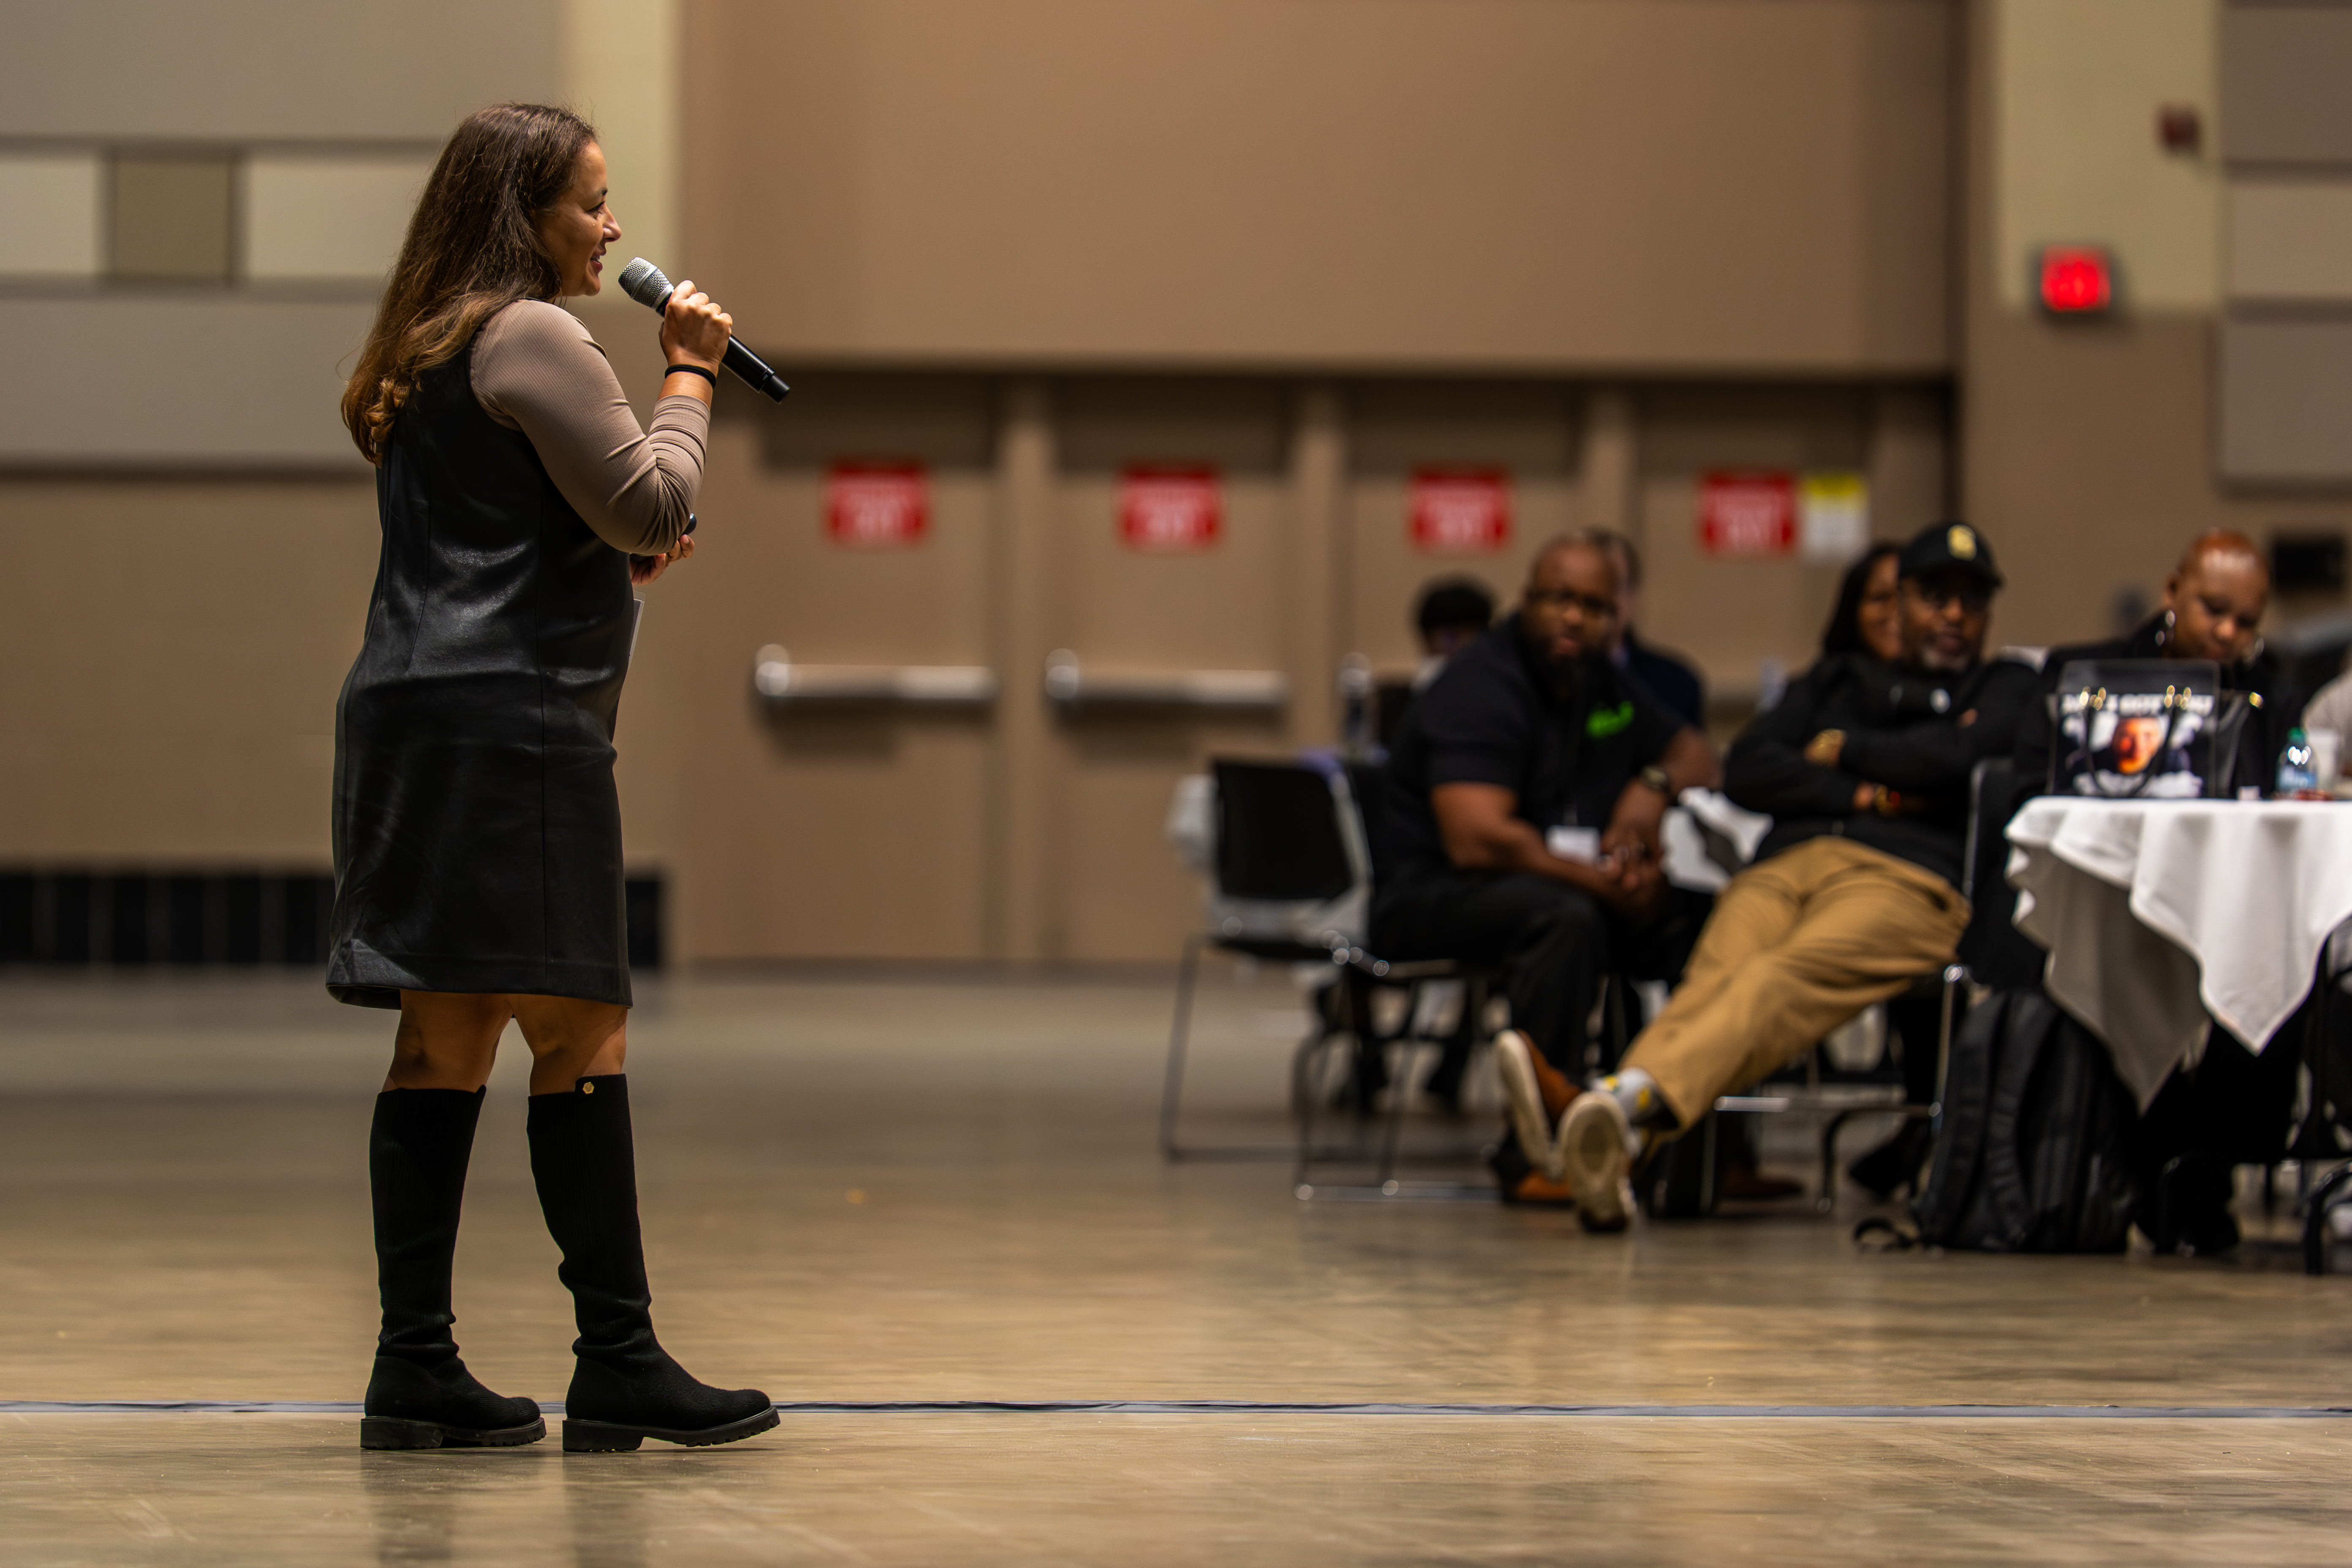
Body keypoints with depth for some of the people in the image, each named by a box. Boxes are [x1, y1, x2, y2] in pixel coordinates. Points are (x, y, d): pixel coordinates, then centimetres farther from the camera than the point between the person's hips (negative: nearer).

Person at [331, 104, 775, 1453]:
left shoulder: (426, 358, 23)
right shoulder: (534, 340, -8)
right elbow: (648, 496, -13)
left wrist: (624, 563, 18)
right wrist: (692, 373, 1)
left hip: (412, 717, 10)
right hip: (510, 720, -10)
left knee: (446, 1041, 7)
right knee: (582, 1033, -9)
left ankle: (416, 1365, 6)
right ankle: (619, 1362, -9)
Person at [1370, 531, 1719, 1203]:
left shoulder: (1605, 684, 12)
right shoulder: (1480, 690, -15)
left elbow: (1697, 754, 23)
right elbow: (1477, 840, -27)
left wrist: (1656, 784, -3)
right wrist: (1610, 883, -23)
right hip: (1434, 894, -8)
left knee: (1708, 914, -11)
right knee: (1567, 917, -39)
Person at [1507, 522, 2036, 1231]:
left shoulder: (2005, 687, 27)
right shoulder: (1841, 678, 35)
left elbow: (1958, 756, 2)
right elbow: (1745, 770, 17)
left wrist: (1842, 749, 15)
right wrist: (1866, 795, 4)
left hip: (1905, 879, -3)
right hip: (1784, 864, 3)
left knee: (1783, 980, -37)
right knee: (1715, 978, -33)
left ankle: (1636, 1101, -66)